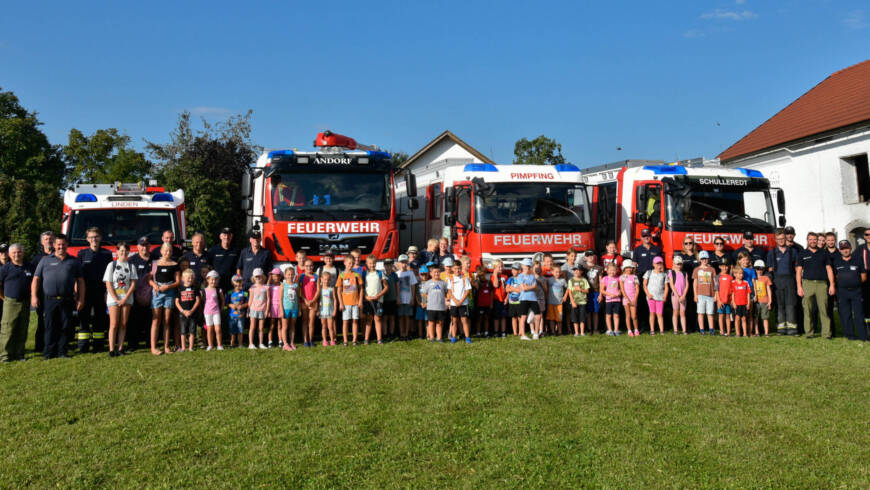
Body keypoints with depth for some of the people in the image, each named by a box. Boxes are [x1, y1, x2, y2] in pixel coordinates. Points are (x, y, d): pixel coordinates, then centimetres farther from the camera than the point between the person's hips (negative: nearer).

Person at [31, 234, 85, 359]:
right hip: (50, 300, -1)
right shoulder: (45, 260, 11)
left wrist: (81, 299, 5)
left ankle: (62, 351, 11)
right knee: (50, 327, 1)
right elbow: (36, 279, 10)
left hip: (67, 300, 1)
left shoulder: (74, 262, 13)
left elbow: (80, 281, 12)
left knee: (64, 327, 4)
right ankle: (49, 352, 6)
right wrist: (34, 296, -1)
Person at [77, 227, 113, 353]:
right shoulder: (82, 253, 7)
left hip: (100, 292, 0)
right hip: (86, 291, 0)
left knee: (99, 319, 4)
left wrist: (108, 292, -2)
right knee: (84, 319, -1)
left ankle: (98, 345, 10)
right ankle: (83, 346, 2)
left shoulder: (106, 254, 7)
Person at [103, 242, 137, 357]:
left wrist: (125, 299, -8)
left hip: (127, 298, 2)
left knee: (123, 324, 2)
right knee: (114, 324, -5)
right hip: (113, 298, -2)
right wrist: (116, 300, -10)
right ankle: (111, 349, -3)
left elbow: (133, 284, 3)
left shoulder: (131, 266, 7)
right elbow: (108, 284, -3)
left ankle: (120, 348, 6)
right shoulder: (112, 265, 2)